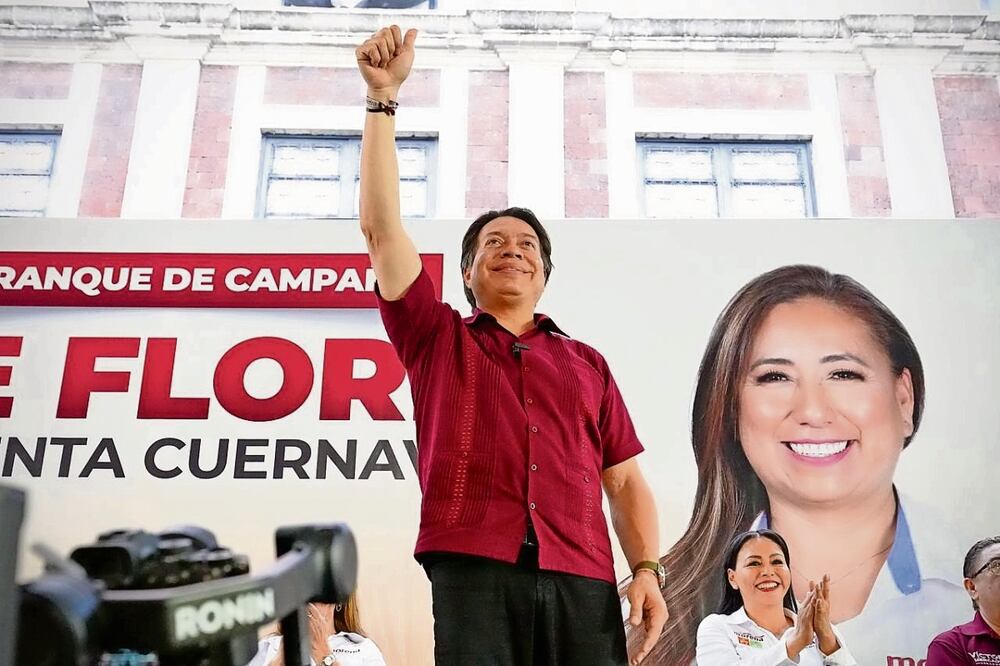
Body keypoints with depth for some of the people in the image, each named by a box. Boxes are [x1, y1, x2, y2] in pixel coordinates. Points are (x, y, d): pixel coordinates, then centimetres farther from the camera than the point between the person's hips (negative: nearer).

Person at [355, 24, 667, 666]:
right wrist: (383, 98, 6)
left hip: (582, 580, 2)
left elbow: (625, 481, 17)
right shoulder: (437, 337, 18)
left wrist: (647, 570, 1)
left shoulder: (586, 363, 23)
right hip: (470, 570, -2)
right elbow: (382, 227, 8)